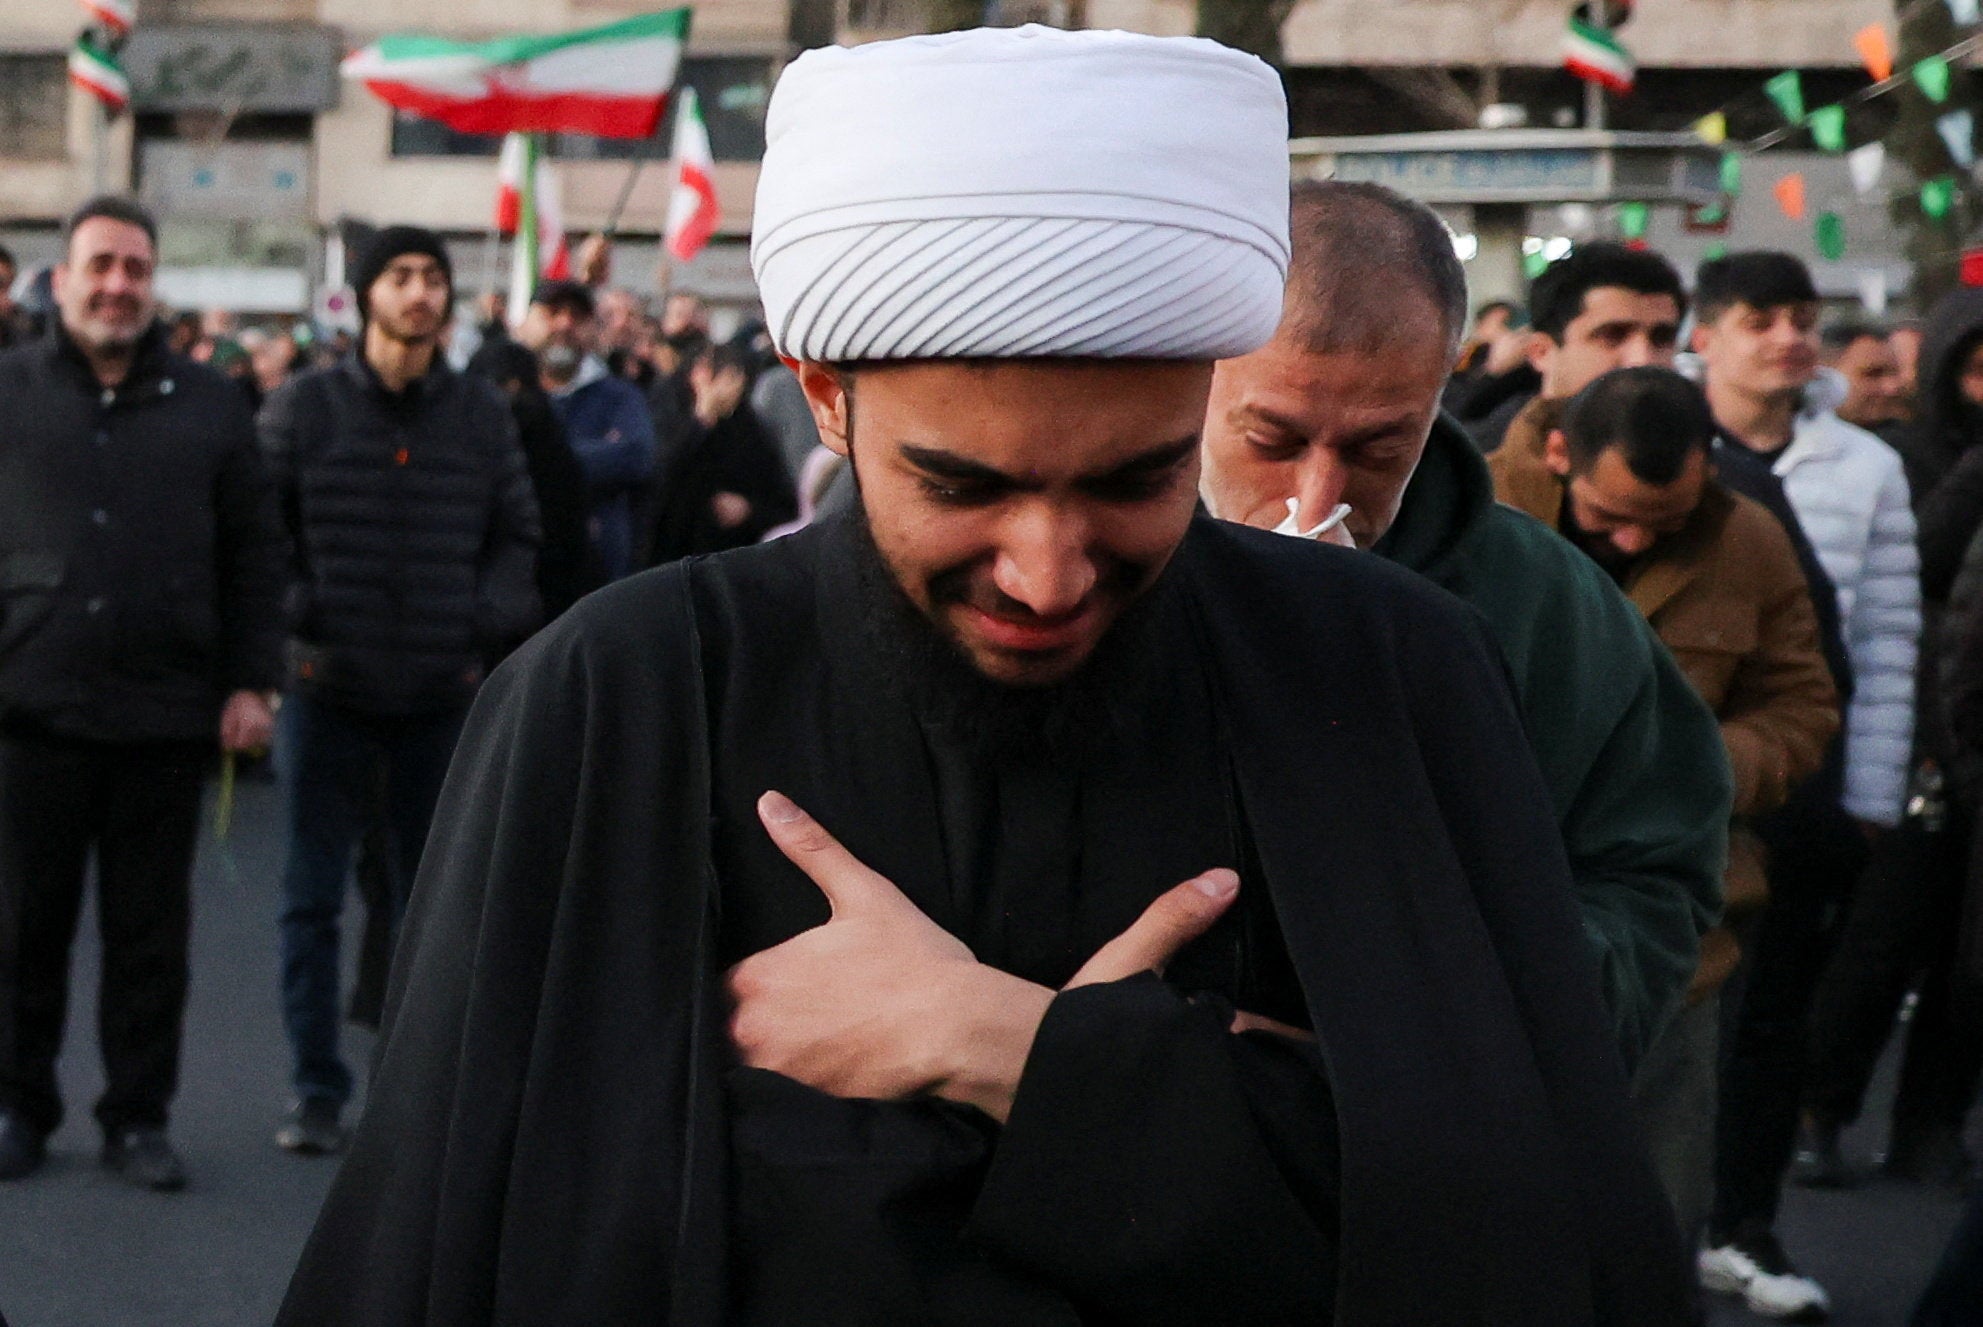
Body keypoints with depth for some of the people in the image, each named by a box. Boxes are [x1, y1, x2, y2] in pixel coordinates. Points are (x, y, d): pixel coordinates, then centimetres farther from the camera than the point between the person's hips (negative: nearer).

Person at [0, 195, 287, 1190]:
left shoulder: (208, 406, 7)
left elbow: (254, 554, 8)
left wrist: (252, 681, 1)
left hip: (165, 715, 1)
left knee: (151, 931, 7)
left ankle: (139, 1115, 16)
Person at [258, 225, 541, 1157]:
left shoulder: (482, 415, 5)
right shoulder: (304, 408, -1)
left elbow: (517, 534, 11)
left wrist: (491, 617, -5)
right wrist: (294, 614, -13)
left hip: (442, 692, 2)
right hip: (329, 686, -1)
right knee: (312, 898, 2)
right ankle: (317, 1089, 10)